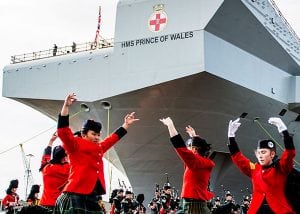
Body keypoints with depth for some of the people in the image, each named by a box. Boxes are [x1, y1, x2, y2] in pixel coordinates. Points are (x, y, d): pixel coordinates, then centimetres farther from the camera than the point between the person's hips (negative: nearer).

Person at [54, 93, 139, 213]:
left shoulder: (99, 148, 19)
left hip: (92, 197, 8)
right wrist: (66, 106, -20)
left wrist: (126, 124, 40)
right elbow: (63, 131, -14)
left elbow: (113, 138, 33)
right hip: (75, 196, -8)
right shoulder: (75, 146, 0)